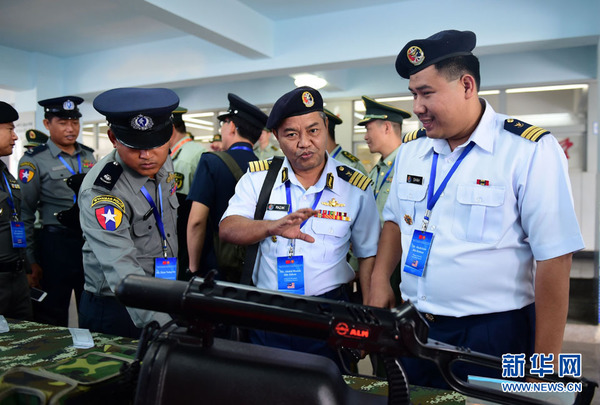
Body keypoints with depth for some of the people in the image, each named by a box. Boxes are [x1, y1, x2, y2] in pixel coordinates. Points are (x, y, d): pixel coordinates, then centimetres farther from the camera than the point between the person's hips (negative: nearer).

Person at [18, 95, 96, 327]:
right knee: (52, 319, 8)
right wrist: (31, 261, -5)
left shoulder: (89, 156, 9)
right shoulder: (34, 161, -6)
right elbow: (25, 213, -5)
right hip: (56, 245, -4)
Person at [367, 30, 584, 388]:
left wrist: (544, 369, -13)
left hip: (493, 335, -5)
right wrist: (380, 281, 2)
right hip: (414, 327, 6)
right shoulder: (411, 149, 4)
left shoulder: (531, 151, -14)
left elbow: (554, 260, -15)